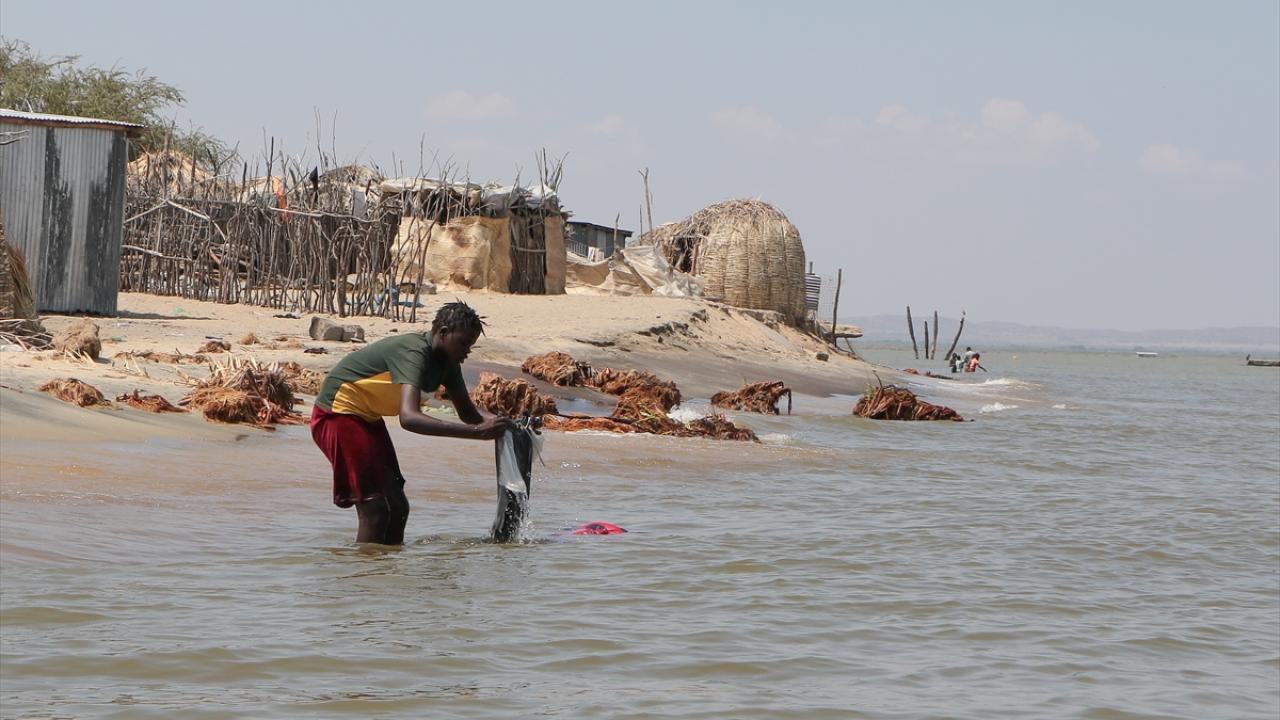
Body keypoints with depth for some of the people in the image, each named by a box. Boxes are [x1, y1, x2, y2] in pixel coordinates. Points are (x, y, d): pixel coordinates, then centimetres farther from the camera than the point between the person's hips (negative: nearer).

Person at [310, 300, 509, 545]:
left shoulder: (446, 361, 1)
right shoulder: (413, 353, -28)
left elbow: (467, 412, 11)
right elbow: (409, 417, -43)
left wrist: (492, 422, -14)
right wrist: (476, 432, -48)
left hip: (366, 418, 10)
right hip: (337, 414, -10)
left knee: (398, 507, 7)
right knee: (376, 510, -17)